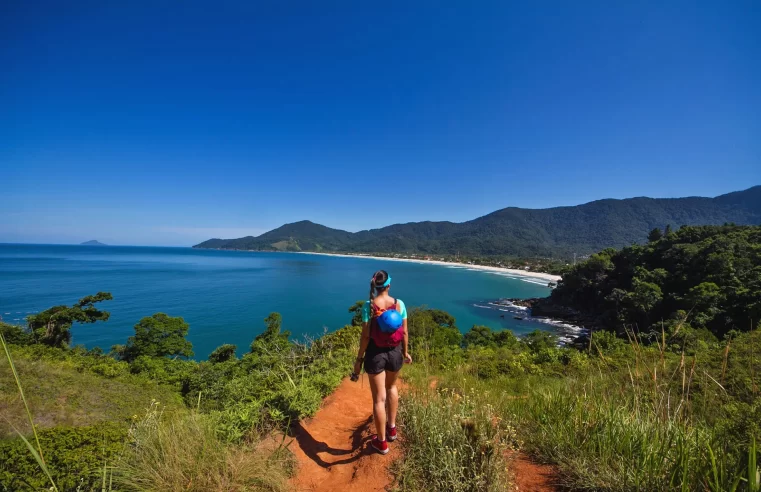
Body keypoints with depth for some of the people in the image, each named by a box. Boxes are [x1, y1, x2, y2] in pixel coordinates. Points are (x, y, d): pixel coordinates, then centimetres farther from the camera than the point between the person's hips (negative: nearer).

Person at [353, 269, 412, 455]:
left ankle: (382, 442, 26)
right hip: (394, 352, 3)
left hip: (375, 354, -3)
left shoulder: (368, 306, -15)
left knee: (379, 398, 11)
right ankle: (392, 428, 43)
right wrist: (405, 352, 14)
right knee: (392, 387, 31)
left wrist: (359, 358, -2)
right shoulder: (399, 304, -8)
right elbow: (404, 332, -1)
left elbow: (365, 336, -13)